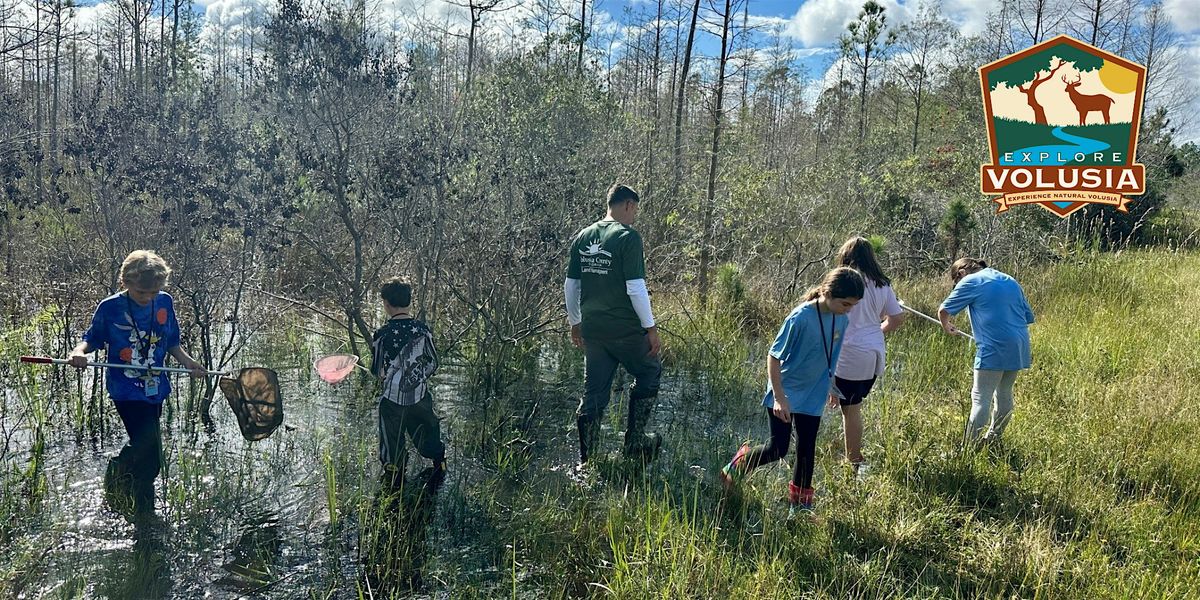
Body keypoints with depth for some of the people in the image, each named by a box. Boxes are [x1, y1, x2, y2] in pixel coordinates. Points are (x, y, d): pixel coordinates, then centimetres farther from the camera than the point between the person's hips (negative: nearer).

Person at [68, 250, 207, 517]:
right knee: (149, 454, -14)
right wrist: (79, 352, -18)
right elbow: (92, 339, 3)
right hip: (127, 390, -5)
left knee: (144, 449, 16)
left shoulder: (165, 302, 2)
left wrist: (189, 362, -1)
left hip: (156, 388, 5)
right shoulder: (109, 308, -9)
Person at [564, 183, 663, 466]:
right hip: (625, 330, -6)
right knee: (649, 372, 17)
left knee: (594, 394, 12)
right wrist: (651, 328, -10)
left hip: (592, 330, 6)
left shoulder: (582, 237, 9)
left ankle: (586, 461, 15)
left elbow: (570, 286, 12)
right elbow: (636, 288, -17)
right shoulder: (628, 237, -11)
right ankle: (635, 442, 20)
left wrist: (575, 322, 22)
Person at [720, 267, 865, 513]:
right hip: (785, 394, -6)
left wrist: (829, 386, 21)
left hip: (813, 396, 6)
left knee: (807, 450, 12)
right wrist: (779, 397, -22)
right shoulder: (800, 318, -25)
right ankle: (738, 466, 23)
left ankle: (800, 504, 26)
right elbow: (774, 356, -20)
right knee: (778, 449, -4)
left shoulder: (841, 320, -5)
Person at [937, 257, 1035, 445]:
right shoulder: (1011, 282, 19)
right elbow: (1029, 317, 20)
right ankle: (993, 439, 28)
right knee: (1004, 394, 18)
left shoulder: (971, 282, -2)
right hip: (1019, 348, 7)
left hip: (993, 350, -7)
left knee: (981, 399, -4)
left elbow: (943, 311, -2)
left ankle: (971, 445, -3)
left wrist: (947, 327, 18)